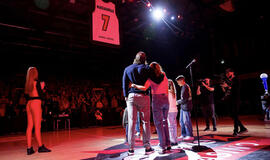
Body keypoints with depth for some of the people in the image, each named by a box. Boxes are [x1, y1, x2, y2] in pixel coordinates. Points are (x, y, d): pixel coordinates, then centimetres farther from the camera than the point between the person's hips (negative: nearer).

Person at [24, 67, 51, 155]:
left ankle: (29, 148, 10)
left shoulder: (27, 84, 13)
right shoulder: (37, 82, -7)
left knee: (29, 126, 7)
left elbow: (27, 96, 16)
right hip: (36, 103, -7)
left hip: (28, 104, 7)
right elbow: (40, 95, -7)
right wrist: (42, 87, 6)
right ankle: (40, 147, 3)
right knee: (37, 126, -4)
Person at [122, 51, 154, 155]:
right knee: (145, 121, 5)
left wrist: (126, 96, 10)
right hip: (144, 96, -2)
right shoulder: (146, 68, 2)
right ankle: (147, 147, 9)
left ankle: (131, 148, 6)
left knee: (131, 122, 3)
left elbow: (124, 84, 8)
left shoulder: (127, 69, 9)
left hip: (131, 96, 2)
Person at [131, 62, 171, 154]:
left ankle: (163, 147, 0)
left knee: (158, 123, 1)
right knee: (165, 122, 17)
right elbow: (167, 91, 12)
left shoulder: (150, 78, -5)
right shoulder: (164, 76, 8)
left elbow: (144, 88, -20)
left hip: (156, 100, -5)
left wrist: (134, 85, -8)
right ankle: (168, 144, 20)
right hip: (165, 99, 5)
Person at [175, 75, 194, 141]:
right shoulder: (186, 86, 14)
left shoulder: (184, 87, -17)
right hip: (183, 107, 10)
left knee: (186, 121, -4)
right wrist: (179, 101, 12)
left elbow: (183, 100, -20)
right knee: (182, 121, 15)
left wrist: (177, 102, -6)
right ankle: (183, 134, 23)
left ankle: (190, 136, 5)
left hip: (186, 107, -10)